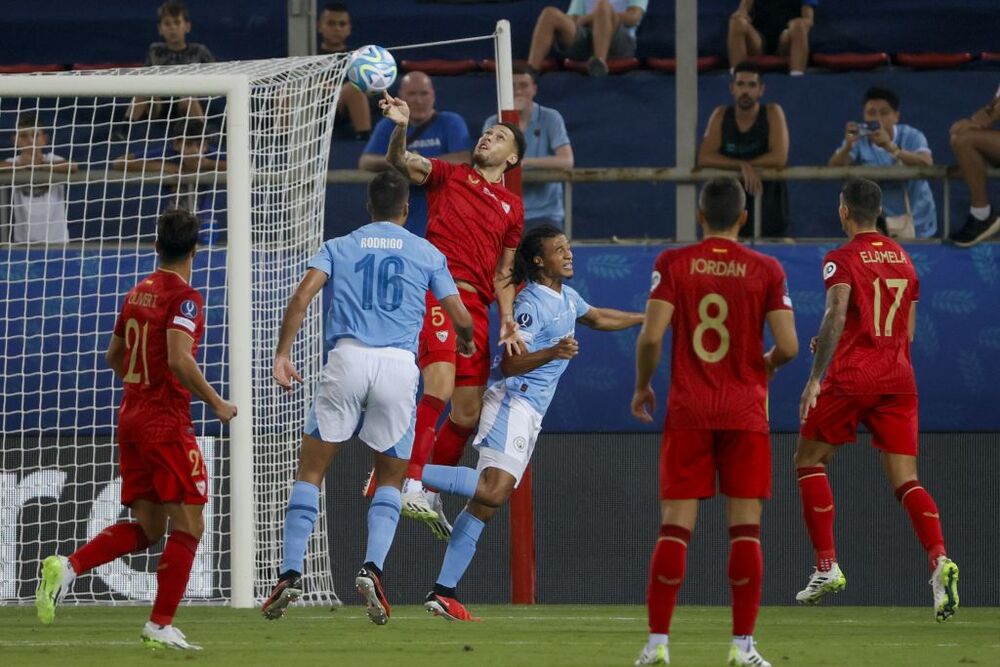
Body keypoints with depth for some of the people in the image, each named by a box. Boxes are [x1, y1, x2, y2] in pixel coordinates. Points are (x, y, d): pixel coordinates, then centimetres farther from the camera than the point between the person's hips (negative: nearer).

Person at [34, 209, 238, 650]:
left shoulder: (137, 294, 12)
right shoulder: (184, 298, -12)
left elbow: (113, 356, 22)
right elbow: (179, 360, -24)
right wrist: (217, 404, -14)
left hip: (131, 418, 8)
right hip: (167, 422, -8)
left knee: (146, 527, 12)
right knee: (188, 525, -1)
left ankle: (67, 567, -6)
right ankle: (160, 626, -4)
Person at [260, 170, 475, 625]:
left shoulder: (338, 247, 16)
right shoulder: (427, 254, 16)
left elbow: (303, 294, -1)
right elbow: (462, 319, 15)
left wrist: (282, 355, -3)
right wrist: (466, 342, 39)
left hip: (347, 357, 0)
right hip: (399, 365, 0)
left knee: (311, 470, 7)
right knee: (390, 479, 14)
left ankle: (291, 574, -5)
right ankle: (372, 568, -8)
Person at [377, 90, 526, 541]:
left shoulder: (512, 208, 21)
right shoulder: (448, 176, 12)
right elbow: (400, 162, -4)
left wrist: (508, 320, 7)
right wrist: (400, 127, -24)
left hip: (477, 306, 5)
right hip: (439, 290, -5)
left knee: (468, 413, 5)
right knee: (439, 387, -25)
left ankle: (431, 494, 20)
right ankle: (411, 485, -27)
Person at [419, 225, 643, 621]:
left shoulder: (566, 297, 18)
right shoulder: (531, 304, -12)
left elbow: (597, 318, 39)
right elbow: (509, 365, -19)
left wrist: (645, 319, 38)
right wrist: (553, 353, -33)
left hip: (529, 415, 9)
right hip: (514, 403, -9)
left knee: (486, 504, 4)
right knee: (493, 491, -29)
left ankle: (443, 594, 2)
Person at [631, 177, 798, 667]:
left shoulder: (672, 263, -2)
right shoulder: (765, 270, -2)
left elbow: (651, 336, -9)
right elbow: (788, 346, -5)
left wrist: (642, 386, 8)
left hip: (687, 410, 1)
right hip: (745, 411, -1)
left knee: (675, 527, 1)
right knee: (745, 528, 2)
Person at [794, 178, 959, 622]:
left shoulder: (842, 260, -5)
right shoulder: (903, 260, 15)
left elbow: (836, 316, -20)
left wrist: (816, 377, -20)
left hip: (851, 378, -5)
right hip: (899, 378, 5)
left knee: (808, 462, 13)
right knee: (905, 481, 0)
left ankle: (827, 566, 6)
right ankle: (940, 560, -24)